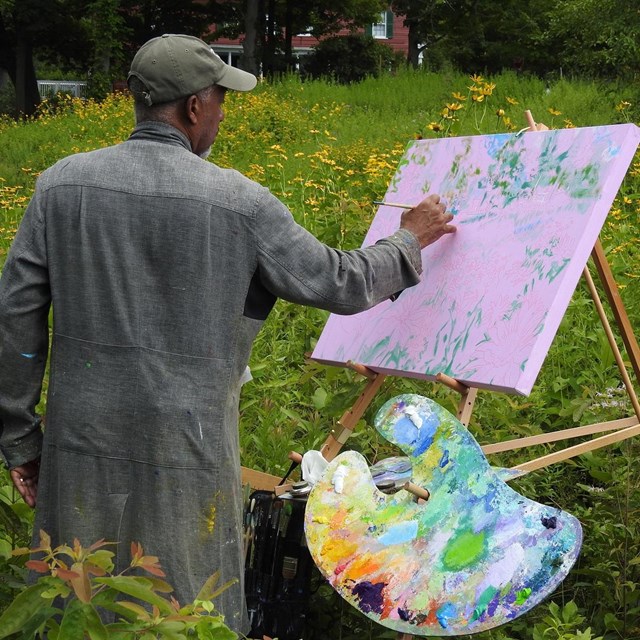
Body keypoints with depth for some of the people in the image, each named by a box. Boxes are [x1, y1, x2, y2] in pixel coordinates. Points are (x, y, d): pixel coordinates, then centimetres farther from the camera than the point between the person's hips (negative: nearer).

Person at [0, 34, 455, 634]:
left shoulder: (61, 184, 0)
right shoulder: (239, 202, -8)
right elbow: (343, 285, 2)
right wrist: (411, 240, 21)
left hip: (81, 442, 3)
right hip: (183, 451, -3)